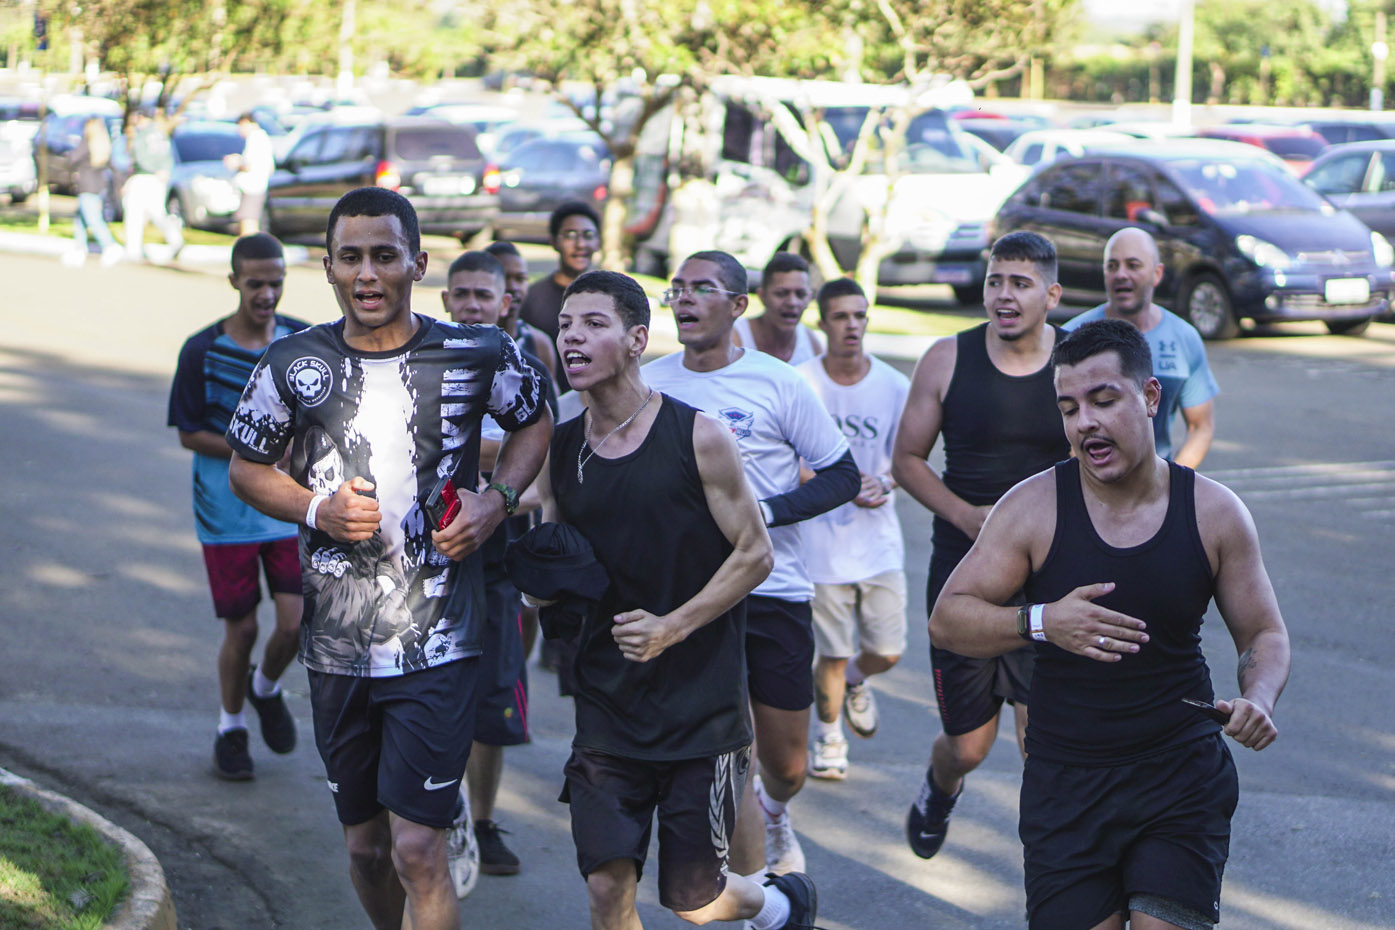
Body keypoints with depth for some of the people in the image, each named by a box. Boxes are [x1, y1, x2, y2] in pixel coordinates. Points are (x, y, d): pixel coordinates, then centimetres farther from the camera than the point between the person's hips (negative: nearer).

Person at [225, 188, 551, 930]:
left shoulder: (479, 357, -4)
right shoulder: (293, 365, 0)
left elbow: (535, 423, 16)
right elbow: (246, 469, 12)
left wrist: (498, 499, -3)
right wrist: (317, 510, -8)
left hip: (437, 640, -3)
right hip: (336, 644, 3)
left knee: (417, 851, -11)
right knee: (365, 846, 15)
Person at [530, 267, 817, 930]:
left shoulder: (697, 438, -9)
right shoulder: (561, 451, 3)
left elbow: (755, 553, -7)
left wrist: (673, 627, -17)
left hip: (700, 704, -3)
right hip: (607, 704, 3)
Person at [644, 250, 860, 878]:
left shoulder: (777, 383, -6)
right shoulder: (649, 385, 2)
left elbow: (843, 476, -2)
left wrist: (766, 511, -15)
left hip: (774, 592, 0)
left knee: (787, 766, 10)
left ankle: (772, 815, 47)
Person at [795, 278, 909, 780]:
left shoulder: (895, 386, 0)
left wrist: (883, 484, -13)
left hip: (880, 541, 2)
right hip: (822, 541, -2)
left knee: (887, 652, 2)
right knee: (832, 654, 1)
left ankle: (855, 681, 39)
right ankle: (828, 738, 28)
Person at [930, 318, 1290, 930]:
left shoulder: (1214, 513, -2)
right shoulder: (1034, 507, -6)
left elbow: (1265, 635, 8)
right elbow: (947, 620, -7)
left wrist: (1258, 698, -15)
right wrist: (1041, 622, -25)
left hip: (1183, 779, 1)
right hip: (1066, 782, 0)